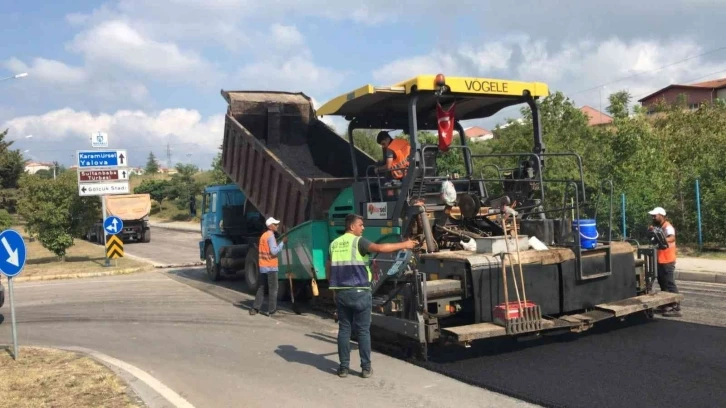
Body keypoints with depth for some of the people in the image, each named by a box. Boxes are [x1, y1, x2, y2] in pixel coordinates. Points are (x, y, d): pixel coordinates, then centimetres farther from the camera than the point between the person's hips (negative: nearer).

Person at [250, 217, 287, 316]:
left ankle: (255, 309, 12)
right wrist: (283, 242, -17)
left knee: (261, 288, 13)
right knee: (273, 289, -2)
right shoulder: (270, 236, -13)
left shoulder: (263, 235, 15)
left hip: (262, 266, 9)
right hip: (271, 267, -9)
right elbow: (274, 251, -21)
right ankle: (271, 310, -1)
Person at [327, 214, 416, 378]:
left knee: (344, 329, 10)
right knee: (363, 330, 4)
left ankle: (344, 367, 11)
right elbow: (380, 248, -22)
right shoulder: (358, 241, -8)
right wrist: (403, 245, -15)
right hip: (359, 292, -5)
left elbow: (328, 269, 16)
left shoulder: (334, 244, 12)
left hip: (341, 292, 5)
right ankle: (366, 368, 8)